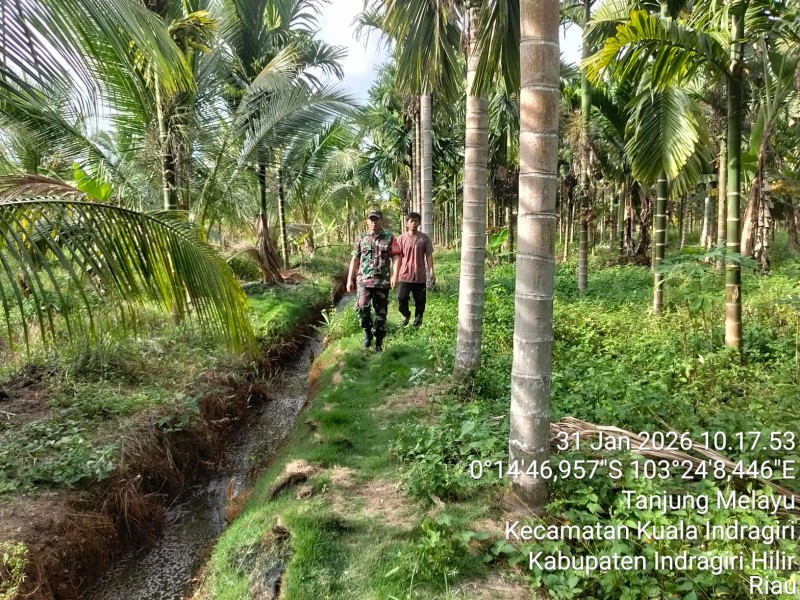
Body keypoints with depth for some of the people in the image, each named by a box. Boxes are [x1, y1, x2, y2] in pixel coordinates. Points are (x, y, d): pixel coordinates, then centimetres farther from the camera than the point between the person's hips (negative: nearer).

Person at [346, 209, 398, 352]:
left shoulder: (389, 238, 3)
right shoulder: (362, 238, 10)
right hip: (364, 280, 1)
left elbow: (395, 258, -3)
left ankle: (379, 342, 18)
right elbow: (355, 259, 12)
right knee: (361, 306, -21)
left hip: (383, 282, 0)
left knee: (381, 312, 5)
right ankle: (367, 332, 3)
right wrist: (350, 279, 7)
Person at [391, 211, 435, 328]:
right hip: (405, 276, 0)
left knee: (420, 301, 6)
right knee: (401, 300, -5)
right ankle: (406, 315, 24)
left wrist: (431, 272, -7)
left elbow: (429, 255, 2)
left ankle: (418, 318, 27)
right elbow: (398, 257, 1)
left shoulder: (424, 238, 1)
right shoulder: (402, 238, 0)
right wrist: (395, 275, -4)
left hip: (420, 276, 0)